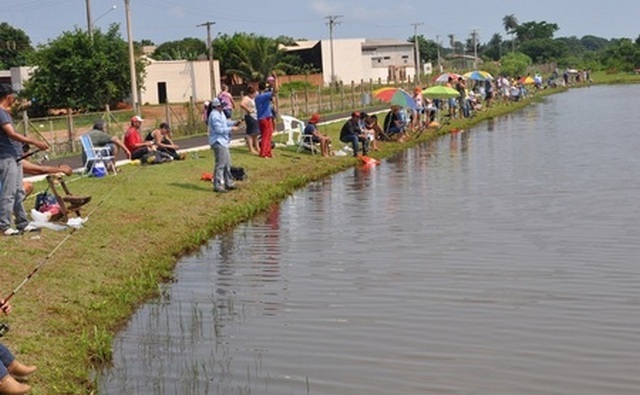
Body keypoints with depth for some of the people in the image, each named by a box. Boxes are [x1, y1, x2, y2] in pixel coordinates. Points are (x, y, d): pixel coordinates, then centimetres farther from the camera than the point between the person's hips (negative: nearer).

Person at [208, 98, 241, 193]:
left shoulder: (221, 113, 13)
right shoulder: (215, 115, -19)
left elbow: (226, 122, 22)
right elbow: (218, 129, -24)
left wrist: (234, 123, 6)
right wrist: (231, 129, -18)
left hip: (223, 142, 11)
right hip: (218, 142, -11)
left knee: (227, 164, 17)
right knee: (220, 164, -9)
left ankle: (228, 183, 26)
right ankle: (217, 186, -5)